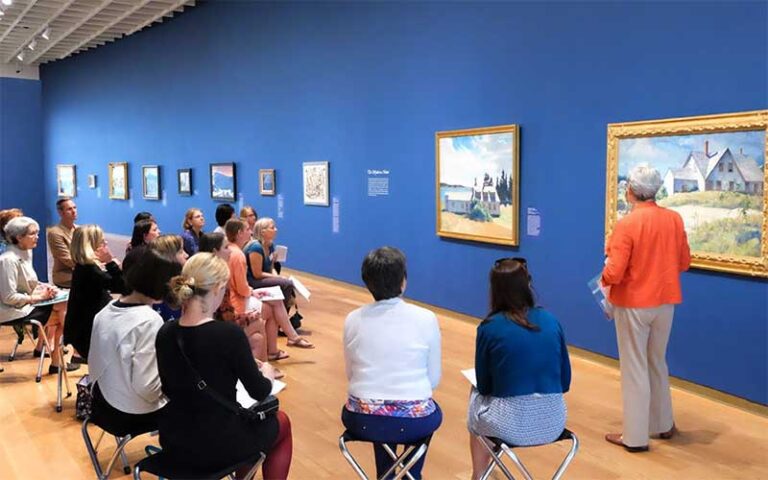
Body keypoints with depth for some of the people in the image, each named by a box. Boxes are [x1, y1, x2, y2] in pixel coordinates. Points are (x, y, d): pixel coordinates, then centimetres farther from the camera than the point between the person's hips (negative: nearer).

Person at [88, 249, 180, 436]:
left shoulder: (105, 311, -1)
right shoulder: (149, 321, -24)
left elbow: (94, 366, 7)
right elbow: (146, 387, -26)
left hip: (102, 406, 7)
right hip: (133, 415, -7)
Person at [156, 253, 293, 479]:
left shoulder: (165, 333, -5)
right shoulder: (229, 334, -23)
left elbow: (171, 390, 9)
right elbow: (259, 392, -11)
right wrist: (267, 373, 11)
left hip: (173, 442, 6)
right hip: (216, 446, -6)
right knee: (281, 422, 24)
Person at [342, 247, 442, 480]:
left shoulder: (353, 320, -3)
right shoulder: (426, 319, -8)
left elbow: (351, 375, 9)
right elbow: (433, 379, 1)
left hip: (362, 421, 2)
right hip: (413, 422, -2)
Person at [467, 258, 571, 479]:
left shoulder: (489, 328, -9)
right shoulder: (551, 321, 1)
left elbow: (484, 387, 1)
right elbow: (564, 381, 7)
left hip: (511, 425, -4)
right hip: (554, 422, 4)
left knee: (477, 398, 29)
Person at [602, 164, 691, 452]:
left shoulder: (626, 225, -20)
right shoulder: (674, 219, -3)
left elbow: (614, 274, -22)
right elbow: (684, 263, 6)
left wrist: (604, 279, -1)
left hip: (632, 304, -5)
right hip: (665, 302, 6)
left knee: (634, 368, 5)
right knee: (658, 363, 22)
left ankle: (635, 436, 14)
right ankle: (663, 424, 35)